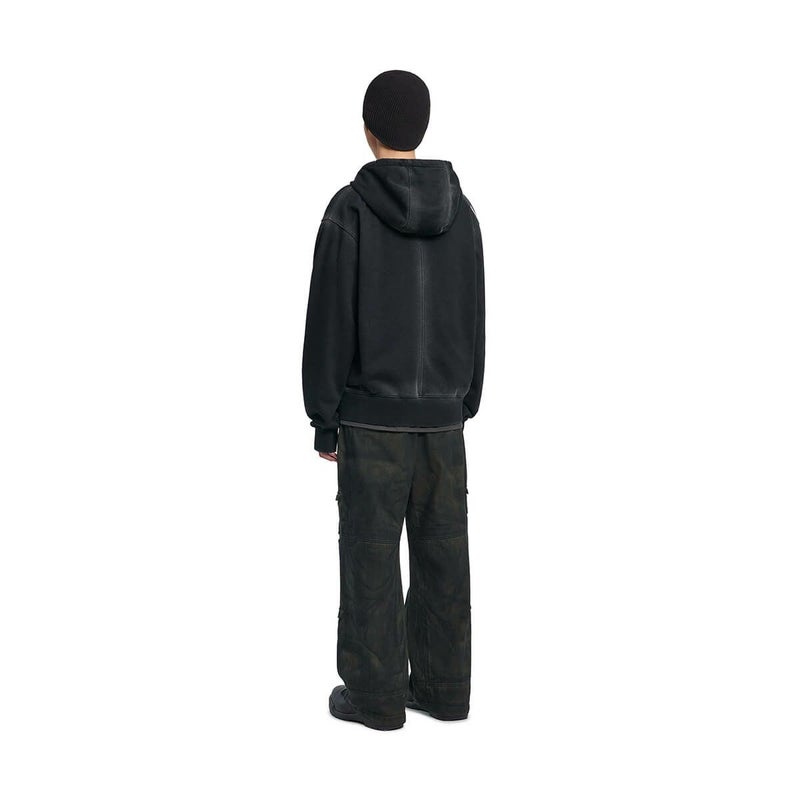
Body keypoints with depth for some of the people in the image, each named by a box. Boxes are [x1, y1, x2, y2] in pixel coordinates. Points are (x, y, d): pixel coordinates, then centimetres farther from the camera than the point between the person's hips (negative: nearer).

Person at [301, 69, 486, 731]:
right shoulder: (459, 209, 3)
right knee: (441, 550, 10)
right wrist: (463, 409, 15)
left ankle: (376, 694, 10)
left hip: (372, 414, -4)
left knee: (370, 550, 4)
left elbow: (330, 323, -11)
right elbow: (473, 320, 6)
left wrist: (323, 422, -3)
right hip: (441, 414, 5)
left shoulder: (349, 210, -11)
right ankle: (443, 687, 17)